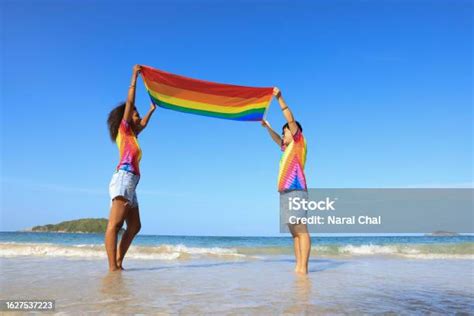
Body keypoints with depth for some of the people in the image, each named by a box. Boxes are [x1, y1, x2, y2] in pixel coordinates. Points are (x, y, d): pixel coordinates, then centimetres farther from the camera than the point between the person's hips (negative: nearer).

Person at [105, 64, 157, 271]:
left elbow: (143, 124, 46)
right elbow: (129, 103, 3)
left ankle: (118, 263, 6)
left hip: (130, 183, 9)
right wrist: (134, 77, 6)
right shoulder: (123, 130, 8)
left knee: (134, 226, 6)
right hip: (123, 178, -9)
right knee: (114, 224, -16)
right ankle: (112, 267, -22)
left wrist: (152, 109, 54)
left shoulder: (132, 135, 27)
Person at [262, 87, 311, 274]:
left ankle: (303, 268, -14)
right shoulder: (288, 148, 25)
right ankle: (298, 266, 5)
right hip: (286, 192, 9)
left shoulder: (299, 142, 6)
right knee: (294, 232, 5)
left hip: (295, 191, -9)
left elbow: (291, 120, -2)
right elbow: (277, 140, 45)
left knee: (301, 230, -11)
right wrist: (267, 127, 40)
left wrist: (279, 98, -3)